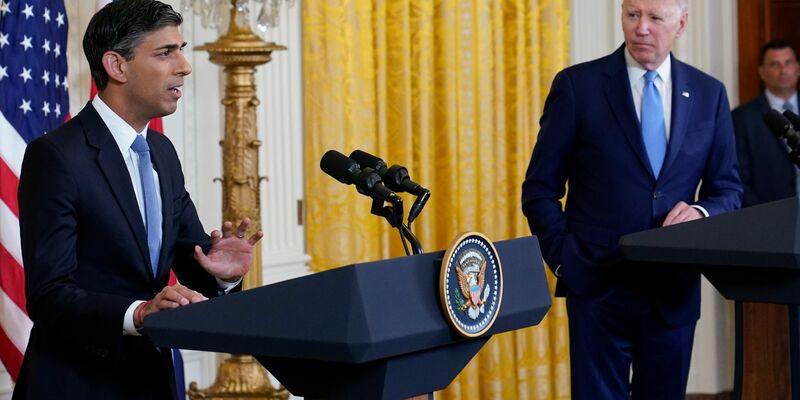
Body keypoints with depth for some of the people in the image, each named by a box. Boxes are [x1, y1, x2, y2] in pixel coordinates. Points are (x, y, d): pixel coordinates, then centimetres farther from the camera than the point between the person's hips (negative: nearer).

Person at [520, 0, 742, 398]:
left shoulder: (709, 94, 6)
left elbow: (727, 189, 12)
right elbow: (540, 189, 1)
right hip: (599, 289, -3)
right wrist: (565, 260, -8)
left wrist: (701, 212, -10)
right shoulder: (577, 85, -2)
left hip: (675, 291, 3)